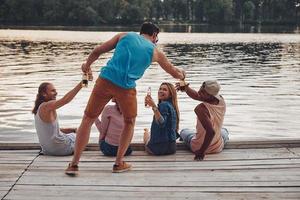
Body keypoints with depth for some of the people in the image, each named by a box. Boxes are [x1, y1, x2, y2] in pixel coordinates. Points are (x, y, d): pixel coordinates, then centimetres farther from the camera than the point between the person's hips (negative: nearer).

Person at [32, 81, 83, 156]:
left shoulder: (39, 109, 10)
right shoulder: (46, 106, -20)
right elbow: (65, 99, -37)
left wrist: (72, 129, 7)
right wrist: (81, 84, -38)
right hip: (58, 148, -9)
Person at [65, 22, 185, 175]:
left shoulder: (125, 35, 17)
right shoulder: (154, 51, 15)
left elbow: (97, 51, 15)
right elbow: (174, 72, 27)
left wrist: (87, 65, 33)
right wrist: (182, 75, 50)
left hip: (105, 80, 1)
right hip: (126, 88, -1)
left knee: (88, 119, 12)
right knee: (130, 123, 24)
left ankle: (74, 164, 9)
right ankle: (118, 163, 22)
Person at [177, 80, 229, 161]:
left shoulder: (201, 109, -33)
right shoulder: (221, 101, -13)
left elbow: (211, 132, -37)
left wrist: (201, 152, -29)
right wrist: (186, 87, -2)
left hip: (198, 147, -7)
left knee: (184, 131, 29)